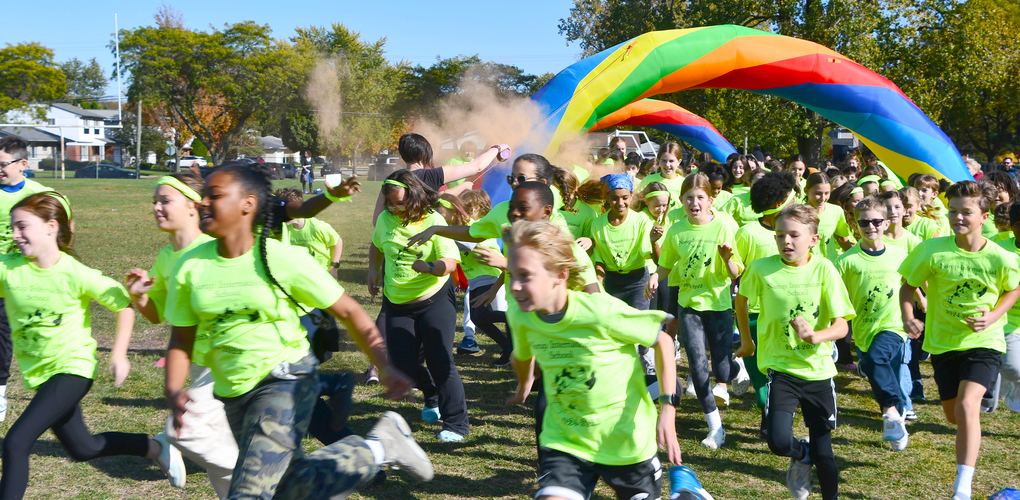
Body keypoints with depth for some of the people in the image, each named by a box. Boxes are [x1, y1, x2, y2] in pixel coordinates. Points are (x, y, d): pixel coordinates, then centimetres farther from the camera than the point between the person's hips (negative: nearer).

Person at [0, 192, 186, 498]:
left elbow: (125, 304, -7)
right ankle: (156, 448, 40)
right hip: (40, 373, 6)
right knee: (82, 449, 20)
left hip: (72, 368, -6)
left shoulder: (75, 275, -17)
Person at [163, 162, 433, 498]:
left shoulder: (284, 260, -14)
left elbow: (348, 312, -7)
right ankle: (378, 449, 33)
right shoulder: (190, 267, -5)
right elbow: (181, 340, 4)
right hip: (232, 393, 5)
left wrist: (386, 367, -15)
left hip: (285, 381, -5)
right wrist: (173, 392, -15)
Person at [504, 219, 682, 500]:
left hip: (626, 440, -2)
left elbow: (662, 341, -12)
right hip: (564, 441, 3)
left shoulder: (601, 311, -25)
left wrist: (668, 409, -16)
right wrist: (524, 385, 32)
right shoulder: (520, 317, -11)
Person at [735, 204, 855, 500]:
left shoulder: (824, 270, -10)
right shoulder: (761, 269, -9)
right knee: (779, 442, -19)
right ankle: (802, 456, 17)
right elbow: (742, 299, 13)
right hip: (780, 367, 0)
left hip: (818, 369, 0)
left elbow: (841, 326, -12)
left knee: (823, 453, 5)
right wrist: (746, 340, 19)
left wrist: (814, 336, -31)